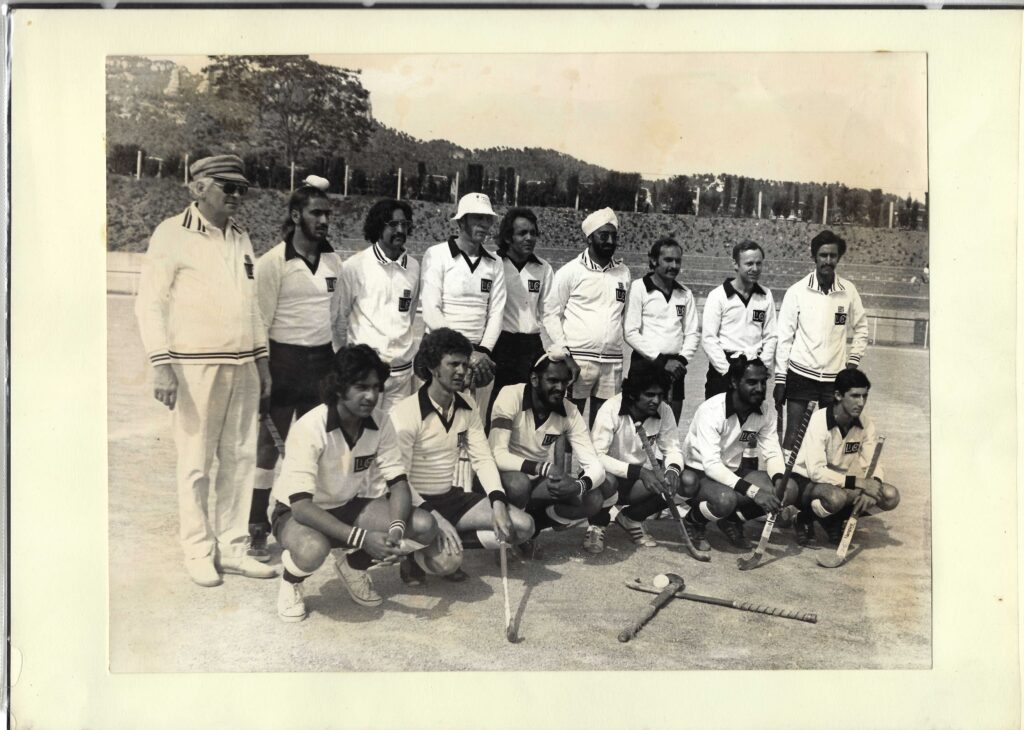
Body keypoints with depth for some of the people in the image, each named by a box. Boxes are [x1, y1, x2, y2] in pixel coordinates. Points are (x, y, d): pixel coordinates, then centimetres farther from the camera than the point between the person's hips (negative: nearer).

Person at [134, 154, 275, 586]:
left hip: (242, 366, 6)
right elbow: (150, 303, -6)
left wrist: (261, 360, 16)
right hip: (195, 366, -6)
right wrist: (161, 366, -14)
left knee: (240, 458, 8)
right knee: (196, 464, 1)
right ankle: (199, 553, 15)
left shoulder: (240, 238, 13)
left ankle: (231, 549, 19)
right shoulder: (173, 234, -4)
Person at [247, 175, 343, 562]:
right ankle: (257, 529, 11)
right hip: (284, 360, -5)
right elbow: (260, 320, -8)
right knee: (270, 445, 1)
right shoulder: (273, 262, -8)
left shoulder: (333, 261, 8)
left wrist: (338, 361, 12)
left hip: (322, 360, 5)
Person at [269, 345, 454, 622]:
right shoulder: (309, 429, -27)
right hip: (299, 513, -5)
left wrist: (396, 529, -31)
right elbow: (301, 505, -32)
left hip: (351, 506, 5)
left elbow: (398, 483, -10)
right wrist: (361, 537, -40)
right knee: (312, 549, -40)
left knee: (424, 526, -16)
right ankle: (290, 582, -1)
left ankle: (354, 564, 11)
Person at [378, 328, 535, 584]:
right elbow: (395, 478, -21)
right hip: (417, 502, -6)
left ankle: (447, 546, -2)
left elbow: (483, 459, 1)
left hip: (454, 496, 6)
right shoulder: (404, 414, -18)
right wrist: (436, 519, -30)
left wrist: (498, 502, -16)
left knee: (523, 526, -9)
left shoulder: (468, 409, 2)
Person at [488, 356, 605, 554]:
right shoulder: (511, 396, -24)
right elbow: (497, 455, -32)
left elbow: (595, 465, -16)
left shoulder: (570, 412, -12)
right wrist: (544, 468, -44)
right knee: (519, 483, -38)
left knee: (593, 500, -19)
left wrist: (579, 486, -39)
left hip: (540, 480, 4)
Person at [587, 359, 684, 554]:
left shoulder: (664, 411, -10)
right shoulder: (611, 410, -23)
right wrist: (639, 472, -38)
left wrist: (673, 470, -28)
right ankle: (597, 525, -2)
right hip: (611, 475, -4)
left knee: (672, 484, -23)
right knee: (606, 482, -38)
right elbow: (596, 456, -29)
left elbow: (672, 450, -3)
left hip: (639, 479, 4)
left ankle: (631, 518, 7)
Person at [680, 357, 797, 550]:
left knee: (789, 489, -14)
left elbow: (772, 453, -5)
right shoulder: (712, 410, -26)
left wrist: (779, 480, -28)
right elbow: (711, 465, -32)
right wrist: (752, 491, -39)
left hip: (734, 471, 6)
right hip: (700, 472, -6)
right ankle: (693, 521, -2)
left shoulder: (766, 411, -7)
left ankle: (733, 520, 8)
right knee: (726, 498, -38)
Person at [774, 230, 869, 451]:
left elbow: (861, 329, 15)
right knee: (793, 435, -2)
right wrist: (780, 379, -4)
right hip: (800, 374, -2)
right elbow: (784, 337, -3)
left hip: (835, 377, 2)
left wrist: (853, 361, 5)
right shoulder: (797, 291, -5)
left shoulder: (848, 291, 1)